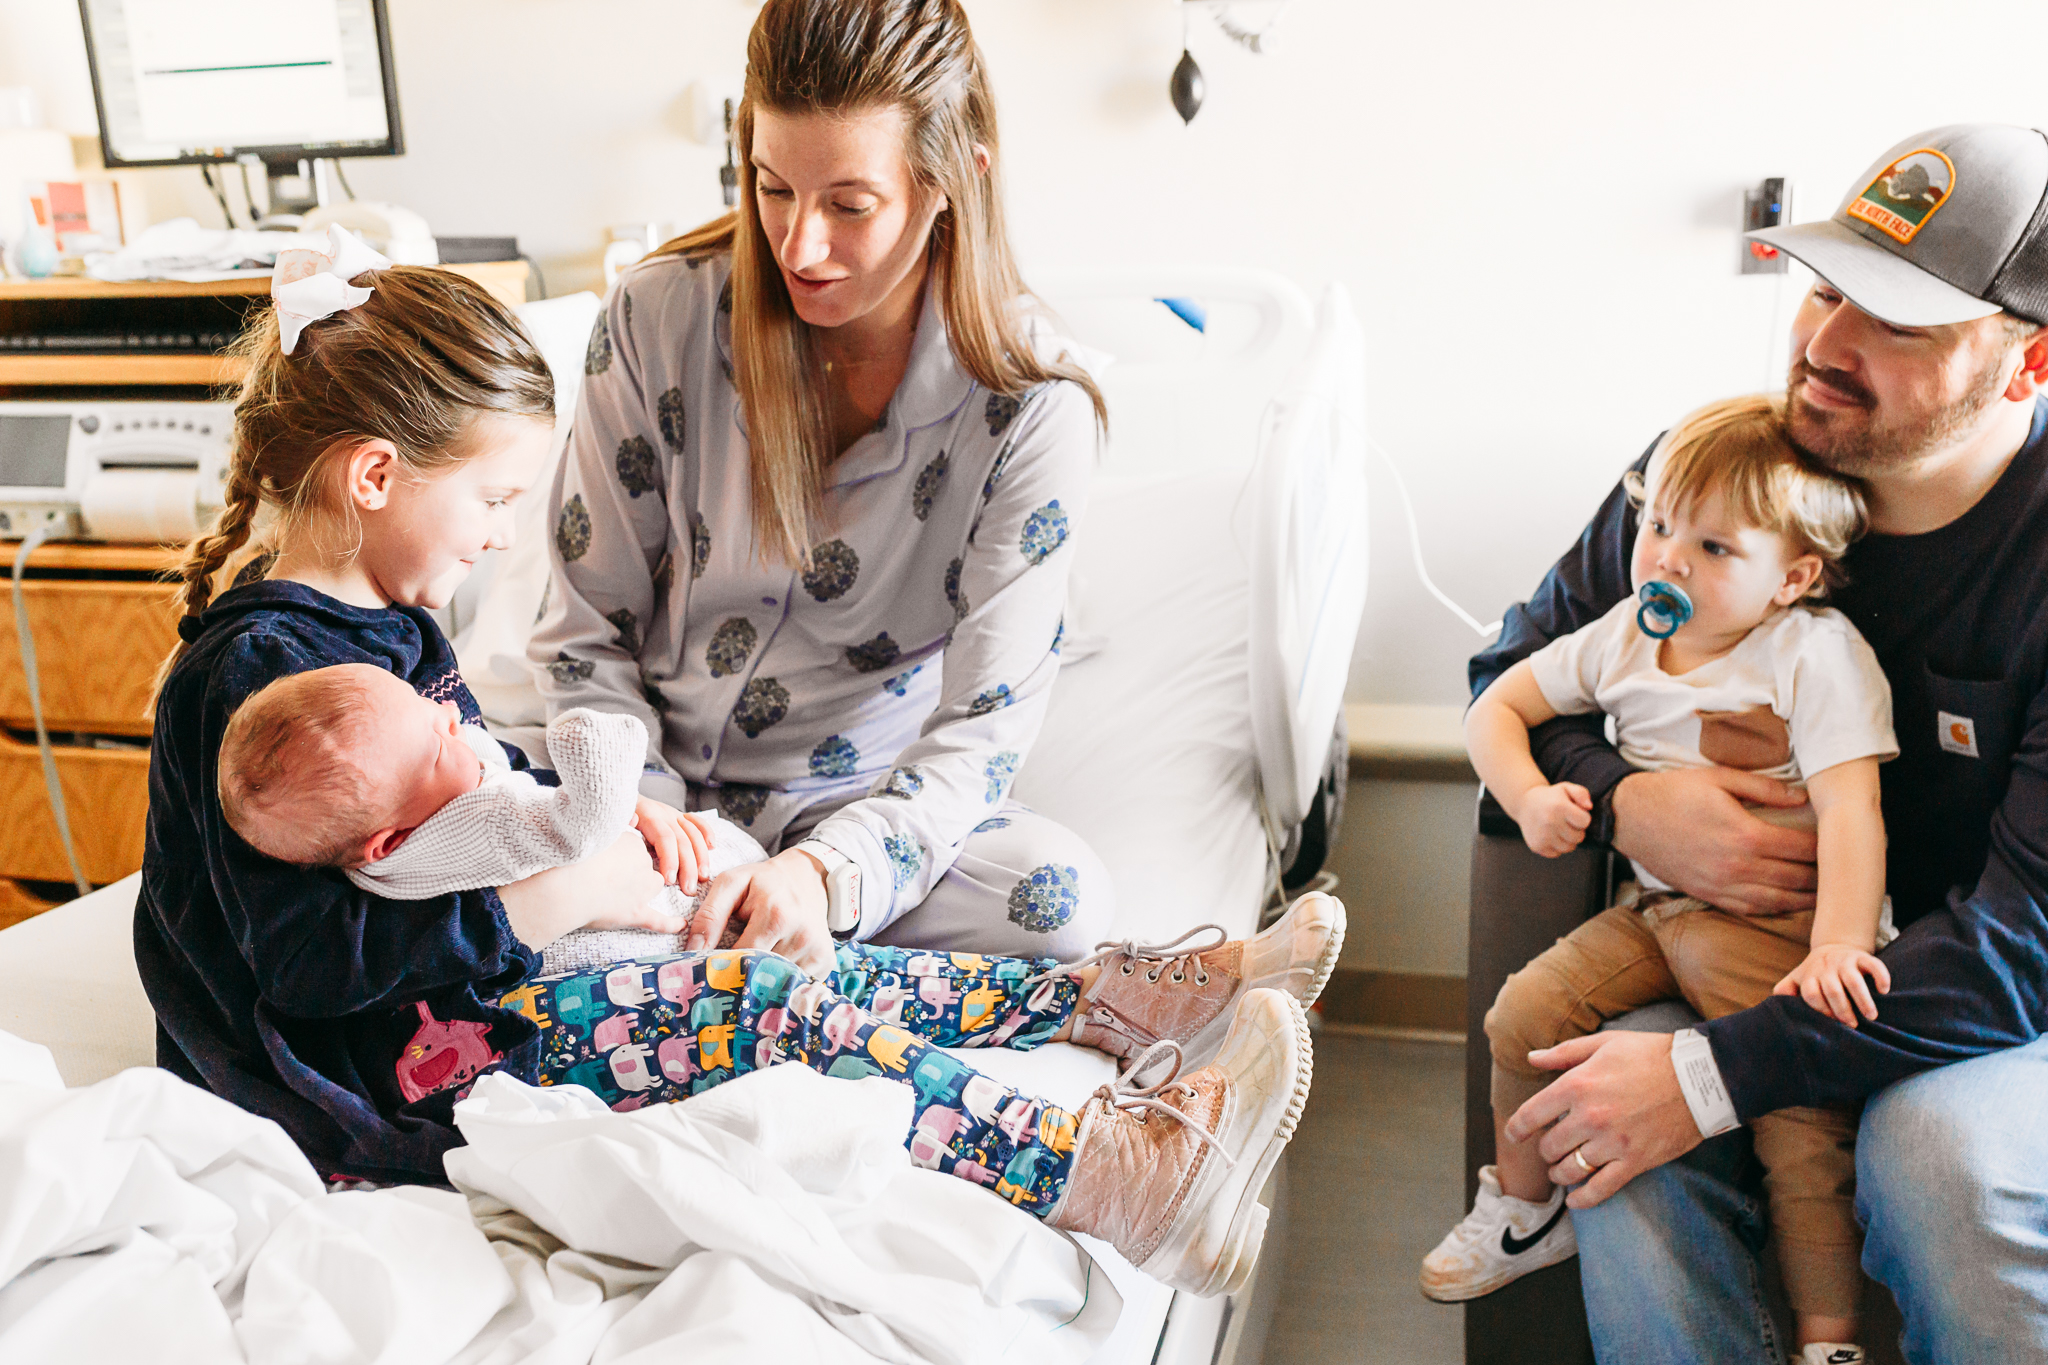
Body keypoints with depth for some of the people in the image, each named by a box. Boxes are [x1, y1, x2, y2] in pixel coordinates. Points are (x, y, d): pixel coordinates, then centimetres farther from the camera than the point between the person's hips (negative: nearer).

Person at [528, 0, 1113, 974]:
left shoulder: (1031, 406, -15)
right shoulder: (659, 317, -10)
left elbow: (983, 728, -16)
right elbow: (587, 632, -2)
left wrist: (827, 872, -35)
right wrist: (640, 810, -20)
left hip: (874, 809, 0)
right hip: (666, 788, 1)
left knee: (1064, 895, -31)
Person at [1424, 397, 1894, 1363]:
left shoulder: (1818, 653, -12)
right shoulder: (1626, 634, 5)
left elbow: (1851, 809, -20)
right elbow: (1496, 708, 13)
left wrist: (1838, 947, -33)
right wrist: (1529, 795, -5)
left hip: (1777, 921, -5)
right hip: (1656, 905, 6)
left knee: (1803, 1121, -20)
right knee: (1522, 1015, -4)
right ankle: (1525, 1209, 20)